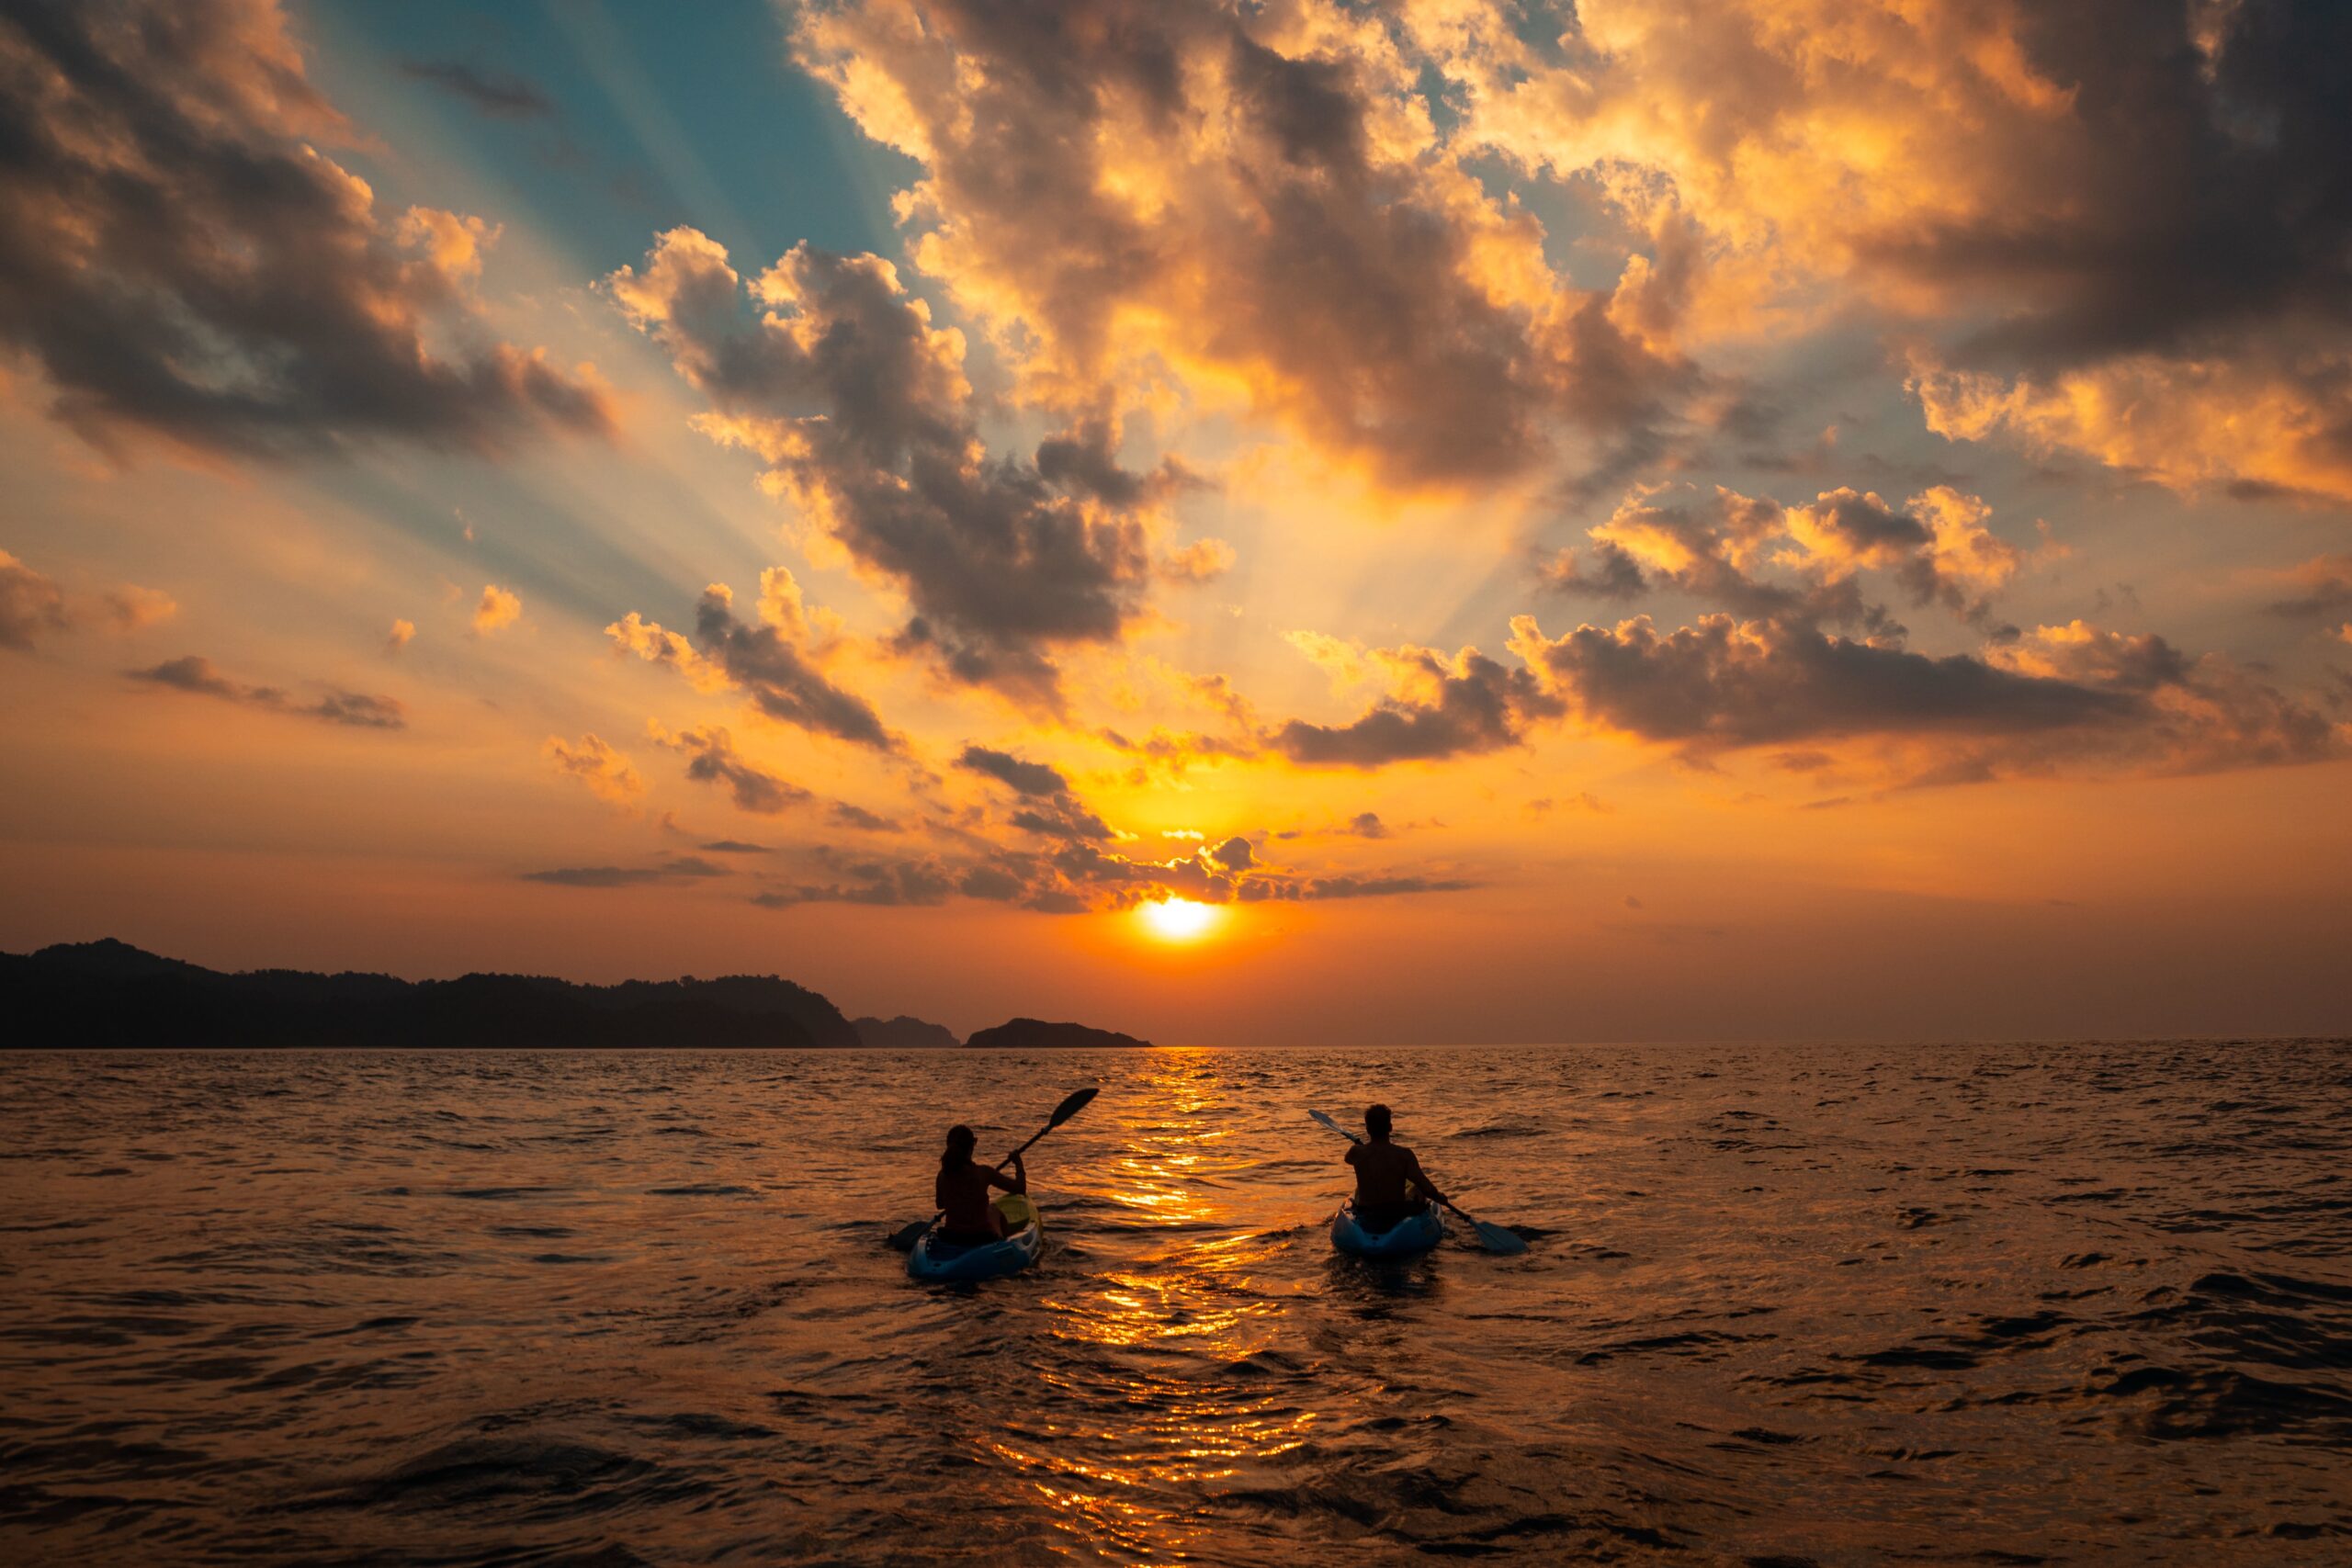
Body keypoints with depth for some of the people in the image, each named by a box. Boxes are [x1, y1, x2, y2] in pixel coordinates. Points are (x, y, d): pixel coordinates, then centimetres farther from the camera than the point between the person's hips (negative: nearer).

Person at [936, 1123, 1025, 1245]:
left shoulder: (943, 1175, -8)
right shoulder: (984, 1172, -17)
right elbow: (1020, 1189, -11)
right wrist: (1018, 1164, 6)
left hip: (949, 1238, 2)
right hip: (981, 1238, -2)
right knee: (994, 1208, 30)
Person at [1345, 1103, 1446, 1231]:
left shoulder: (1357, 1152, -13)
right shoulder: (1404, 1155, -17)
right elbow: (1428, 1189, -22)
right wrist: (1441, 1198, -1)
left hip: (1365, 1223, 1)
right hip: (1398, 1219, -1)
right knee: (1416, 1190, 31)